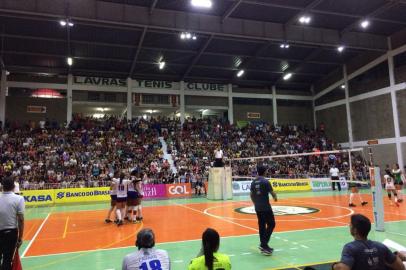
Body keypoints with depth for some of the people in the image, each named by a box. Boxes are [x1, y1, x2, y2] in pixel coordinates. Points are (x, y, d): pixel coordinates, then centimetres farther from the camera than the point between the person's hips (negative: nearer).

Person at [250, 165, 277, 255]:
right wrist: (275, 197, 12)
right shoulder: (265, 181, -14)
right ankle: (264, 244, -4)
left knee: (261, 225, 13)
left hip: (258, 208, 7)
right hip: (266, 207, -7)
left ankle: (263, 245, 20)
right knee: (271, 224, 4)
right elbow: (272, 193, -10)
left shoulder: (253, 182, 5)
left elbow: (251, 194, 11)